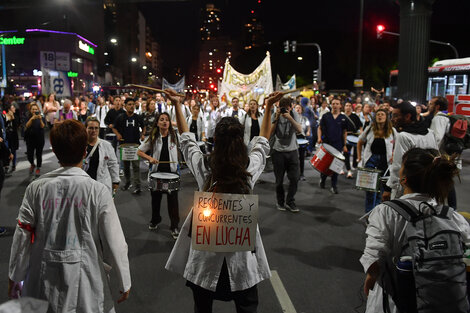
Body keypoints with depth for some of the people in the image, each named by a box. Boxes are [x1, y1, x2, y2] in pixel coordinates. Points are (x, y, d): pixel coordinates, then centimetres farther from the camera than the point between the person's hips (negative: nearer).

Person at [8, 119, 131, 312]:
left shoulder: (36, 188, -8)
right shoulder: (98, 192, -16)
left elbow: (22, 236, 0)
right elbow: (114, 242, -12)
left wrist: (14, 276, 15)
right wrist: (124, 283, 0)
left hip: (43, 281, 3)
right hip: (84, 285, -3)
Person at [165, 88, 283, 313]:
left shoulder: (203, 168, -15)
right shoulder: (250, 169, -14)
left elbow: (187, 140, 3)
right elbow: (262, 143, 6)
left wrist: (177, 105, 11)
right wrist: (269, 108, 14)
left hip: (205, 250, 0)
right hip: (241, 249, 0)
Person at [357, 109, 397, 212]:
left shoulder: (392, 131, -2)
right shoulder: (370, 129, 1)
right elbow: (360, 142, 9)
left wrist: (394, 155, -12)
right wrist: (359, 156, 2)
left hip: (385, 161, 0)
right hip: (371, 159, 0)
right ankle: (369, 211, 7)